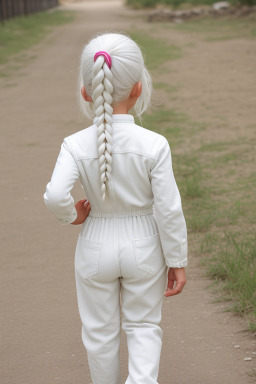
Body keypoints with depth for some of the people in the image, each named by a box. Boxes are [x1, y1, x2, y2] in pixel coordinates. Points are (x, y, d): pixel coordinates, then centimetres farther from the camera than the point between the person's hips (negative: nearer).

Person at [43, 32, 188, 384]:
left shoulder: (75, 146, -15)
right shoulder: (154, 145, -17)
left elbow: (55, 196, -29)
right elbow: (169, 210, -15)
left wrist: (72, 216, -6)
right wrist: (177, 262, -4)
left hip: (95, 249, 0)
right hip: (143, 248, 0)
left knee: (100, 331, 18)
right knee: (143, 325, 16)